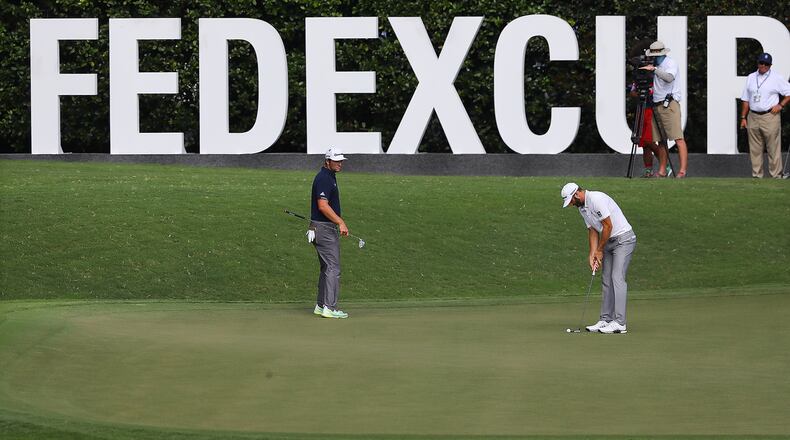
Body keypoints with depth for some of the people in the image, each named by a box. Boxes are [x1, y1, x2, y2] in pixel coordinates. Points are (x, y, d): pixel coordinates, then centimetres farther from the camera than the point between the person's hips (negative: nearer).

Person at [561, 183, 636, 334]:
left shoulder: (596, 199, -21)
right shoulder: (582, 208, 9)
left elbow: (608, 226, -21)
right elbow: (592, 230, 12)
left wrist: (599, 250, -11)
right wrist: (592, 254, 0)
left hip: (623, 238, -10)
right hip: (609, 242, 10)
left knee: (617, 278, -16)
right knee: (606, 280, 7)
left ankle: (620, 323, -19)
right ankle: (606, 320, 10)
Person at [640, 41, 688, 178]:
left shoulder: (670, 63, -3)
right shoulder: (654, 65, 19)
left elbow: (669, 77, -23)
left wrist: (654, 69, -27)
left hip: (669, 104, -8)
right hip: (656, 106, 8)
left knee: (678, 138, -13)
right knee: (661, 140, 7)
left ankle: (682, 170, -19)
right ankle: (662, 171, 9)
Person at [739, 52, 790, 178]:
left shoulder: (776, 78, 1)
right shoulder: (751, 78, 14)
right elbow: (745, 99, 15)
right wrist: (743, 117, 10)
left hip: (770, 116, -4)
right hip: (753, 117, 4)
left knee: (773, 148, -7)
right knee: (755, 149, 5)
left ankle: (776, 175, -6)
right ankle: (756, 176, 10)